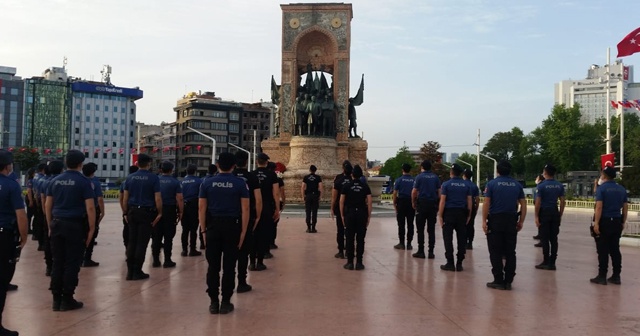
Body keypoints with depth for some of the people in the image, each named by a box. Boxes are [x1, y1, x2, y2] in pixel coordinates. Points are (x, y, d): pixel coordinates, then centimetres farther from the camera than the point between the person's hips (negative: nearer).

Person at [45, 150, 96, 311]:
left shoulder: (55, 181, 8)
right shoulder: (84, 181, -8)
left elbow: (48, 205, 10)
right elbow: (90, 207, -13)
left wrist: (50, 225, 17)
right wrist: (91, 228, -7)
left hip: (57, 224, 5)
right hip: (75, 225, -5)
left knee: (57, 263, 11)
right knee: (72, 264, 2)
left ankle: (56, 299, 14)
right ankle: (67, 300, 7)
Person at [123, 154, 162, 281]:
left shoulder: (130, 177, 6)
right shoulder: (153, 178, -6)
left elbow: (125, 197, 6)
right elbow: (157, 198, -10)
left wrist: (126, 213, 12)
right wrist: (159, 213, -2)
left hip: (132, 212, 4)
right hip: (147, 212, -4)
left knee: (132, 242, 10)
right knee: (142, 243, 1)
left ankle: (130, 271, 11)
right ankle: (137, 271, 3)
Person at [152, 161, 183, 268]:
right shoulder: (175, 182, -5)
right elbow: (179, 199, -12)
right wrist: (180, 212, -3)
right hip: (170, 210, -3)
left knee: (156, 236, 9)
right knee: (168, 237, 3)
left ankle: (156, 260, 13)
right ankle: (167, 260, 6)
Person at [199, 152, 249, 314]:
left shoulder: (207, 183, 4)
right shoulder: (240, 183, -2)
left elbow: (202, 208, 2)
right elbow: (245, 209, -6)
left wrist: (203, 230, 7)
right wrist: (243, 231, -2)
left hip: (213, 227, 2)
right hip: (232, 226, -1)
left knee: (213, 267, 7)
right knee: (229, 267, 4)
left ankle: (214, 302, 10)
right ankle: (225, 302, 8)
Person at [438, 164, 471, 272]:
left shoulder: (446, 184, -5)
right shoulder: (466, 185, 6)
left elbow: (442, 201, -9)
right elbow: (469, 202, 5)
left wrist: (440, 215, -6)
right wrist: (468, 215, 11)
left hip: (449, 213, -3)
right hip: (462, 214, 3)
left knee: (448, 238, 2)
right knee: (461, 239, 7)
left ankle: (450, 263, 0)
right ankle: (459, 264, 8)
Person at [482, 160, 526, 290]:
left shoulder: (492, 184, -4)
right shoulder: (517, 185, 7)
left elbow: (486, 204, -10)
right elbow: (523, 204, 5)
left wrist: (484, 221, -7)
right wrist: (521, 222, 11)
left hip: (495, 221, -3)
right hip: (511, 221, 3)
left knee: (496, 253, 2)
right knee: (510, 252, 8)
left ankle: (498, 281, 2)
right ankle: (508, 281, 10)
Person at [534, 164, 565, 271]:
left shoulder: (541, 185, -10)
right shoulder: (560, 186, 6)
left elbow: (538, 202, -13)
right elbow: (562, 201, 6)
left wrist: (536, 216, -9)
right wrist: (560, 215, 13)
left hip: (544, 213, -5)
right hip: (555, 213, 5)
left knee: (545, 239, 0)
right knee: (554, 238, 7)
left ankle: (546, 262, 3)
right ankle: (552, 263, 10)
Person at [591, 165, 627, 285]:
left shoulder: (601, 188, -8)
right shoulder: (622, 189, 10)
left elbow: (599, 207, -15)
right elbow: (625, 207, 10)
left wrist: (596, 223, -15)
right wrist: (623, 222, 17)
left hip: (604, 222, -5)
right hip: (617, 222, 5)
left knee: (603, 250, -2)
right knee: (615, 249, 10)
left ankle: (602, 276, 0)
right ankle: (616, 276, 13)